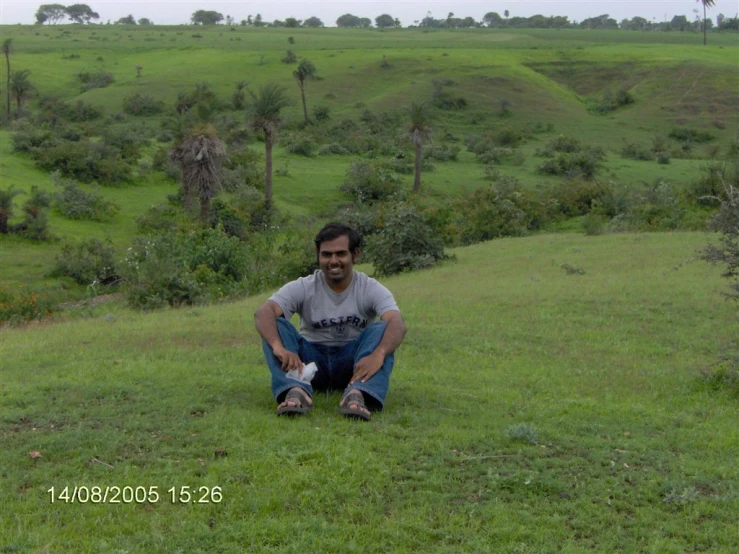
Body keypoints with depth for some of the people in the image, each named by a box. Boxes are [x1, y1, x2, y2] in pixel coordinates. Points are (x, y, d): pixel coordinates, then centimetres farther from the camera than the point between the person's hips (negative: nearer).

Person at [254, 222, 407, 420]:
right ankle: (296, 391, -47)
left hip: (354, 365, -1)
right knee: (273, 325, -23)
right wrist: (278, 347, -46)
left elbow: (397, 323, -27)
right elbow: (263, 313, -23)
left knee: (381, 329, -28)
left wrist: (378, 354, -49)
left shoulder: (371, 289, -8)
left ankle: (357, 394, -51)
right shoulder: (303, 288, -7)